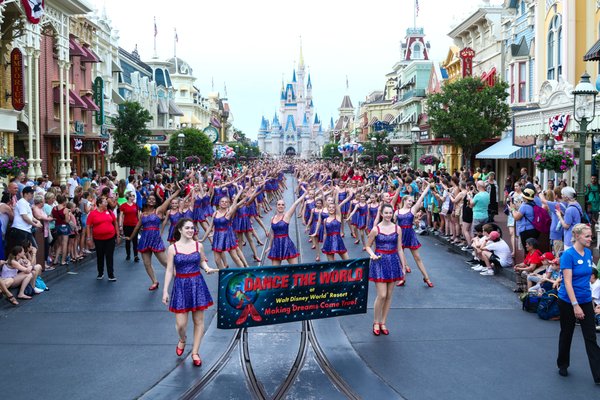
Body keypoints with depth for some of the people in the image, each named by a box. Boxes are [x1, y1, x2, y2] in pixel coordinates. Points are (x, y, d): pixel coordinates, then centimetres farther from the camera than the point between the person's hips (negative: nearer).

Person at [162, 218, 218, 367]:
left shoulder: (198, 246, 1)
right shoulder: (173, 248, -4)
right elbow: (169, 270, -2)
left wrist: (207, 268, -7)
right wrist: (165, 290, -4)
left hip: (197, 284, 2)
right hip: (181, 285, -2)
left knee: (199, 321, 6)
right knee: (181, 324, -3)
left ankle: (195, 352, 20)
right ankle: (182, 340, 33)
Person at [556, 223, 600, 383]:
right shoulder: (568, 255, -17)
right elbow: (567, 282, -20)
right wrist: (575, 305, -24)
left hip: (586, 301, 5)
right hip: (568, 301, -5)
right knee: (566, 334, 13)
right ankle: (563, 365, 33)